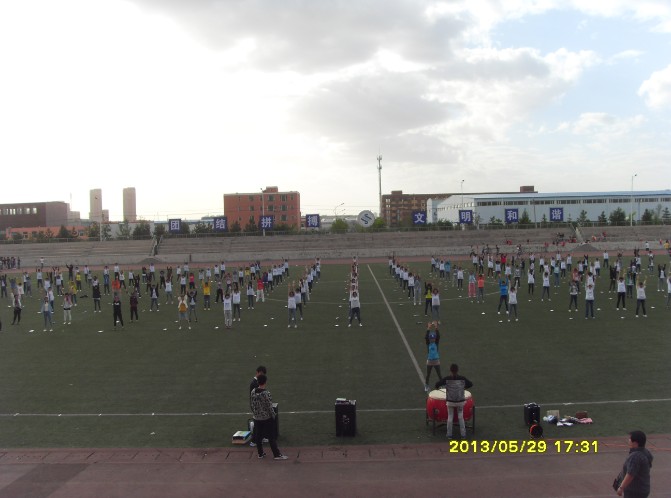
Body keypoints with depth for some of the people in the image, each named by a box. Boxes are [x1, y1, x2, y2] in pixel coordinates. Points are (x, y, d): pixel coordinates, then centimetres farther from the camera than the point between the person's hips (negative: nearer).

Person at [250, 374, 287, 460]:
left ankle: (260, 453, 25)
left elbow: (252, 405, 5)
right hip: (267, 418, -5)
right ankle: (277, 454, 9)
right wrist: (274, 415, -3)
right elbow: (269, 407, -17)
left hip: (257, 418, 6)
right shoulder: (266, 393, -21)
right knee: (272, 437, 3)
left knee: (258, 436, 15)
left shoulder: (253, 392, -4)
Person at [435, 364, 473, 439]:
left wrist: (437, 387, 8)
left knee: (450, 417, 11)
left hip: (450, 402, -1)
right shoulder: (462, 378, -8)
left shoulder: (447, 379, -12)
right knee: (461, 417, 14)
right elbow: (471, 384, 5)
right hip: (460, 401, 1)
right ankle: (463, 434, 17)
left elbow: (437, 384, -15)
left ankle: (449, 434, 16)